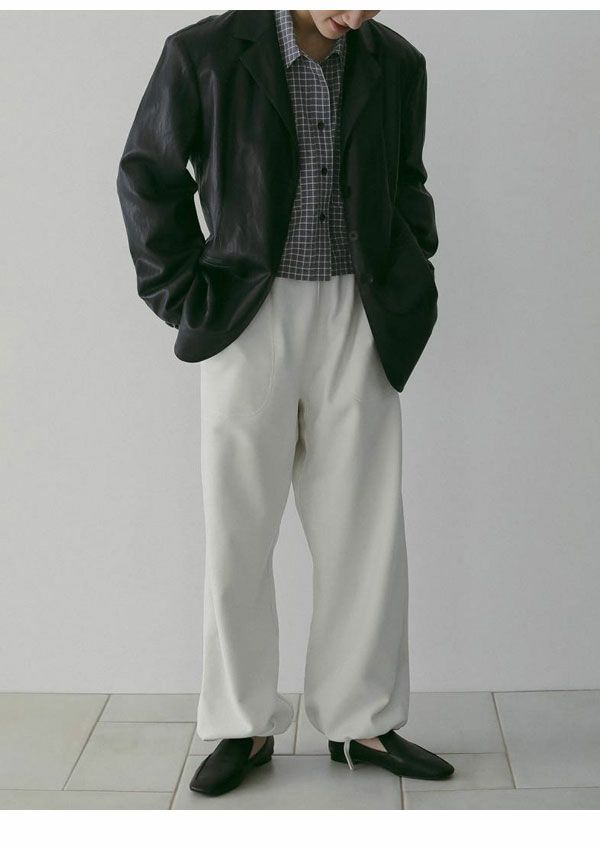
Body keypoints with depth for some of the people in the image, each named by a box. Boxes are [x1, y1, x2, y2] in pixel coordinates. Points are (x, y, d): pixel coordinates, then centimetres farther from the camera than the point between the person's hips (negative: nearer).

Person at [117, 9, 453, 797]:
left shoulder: (396, 64, 5)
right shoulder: (205, 53, -5)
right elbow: (148, 176, 3)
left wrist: (411, 285, 11)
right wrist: (185, 295, -2)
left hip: (357, 322, 3)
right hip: (251, 320, -2)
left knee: (366, 531, 5)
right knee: (238, 532, 4)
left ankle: (362, 722, 20)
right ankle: (245, 727, 18)